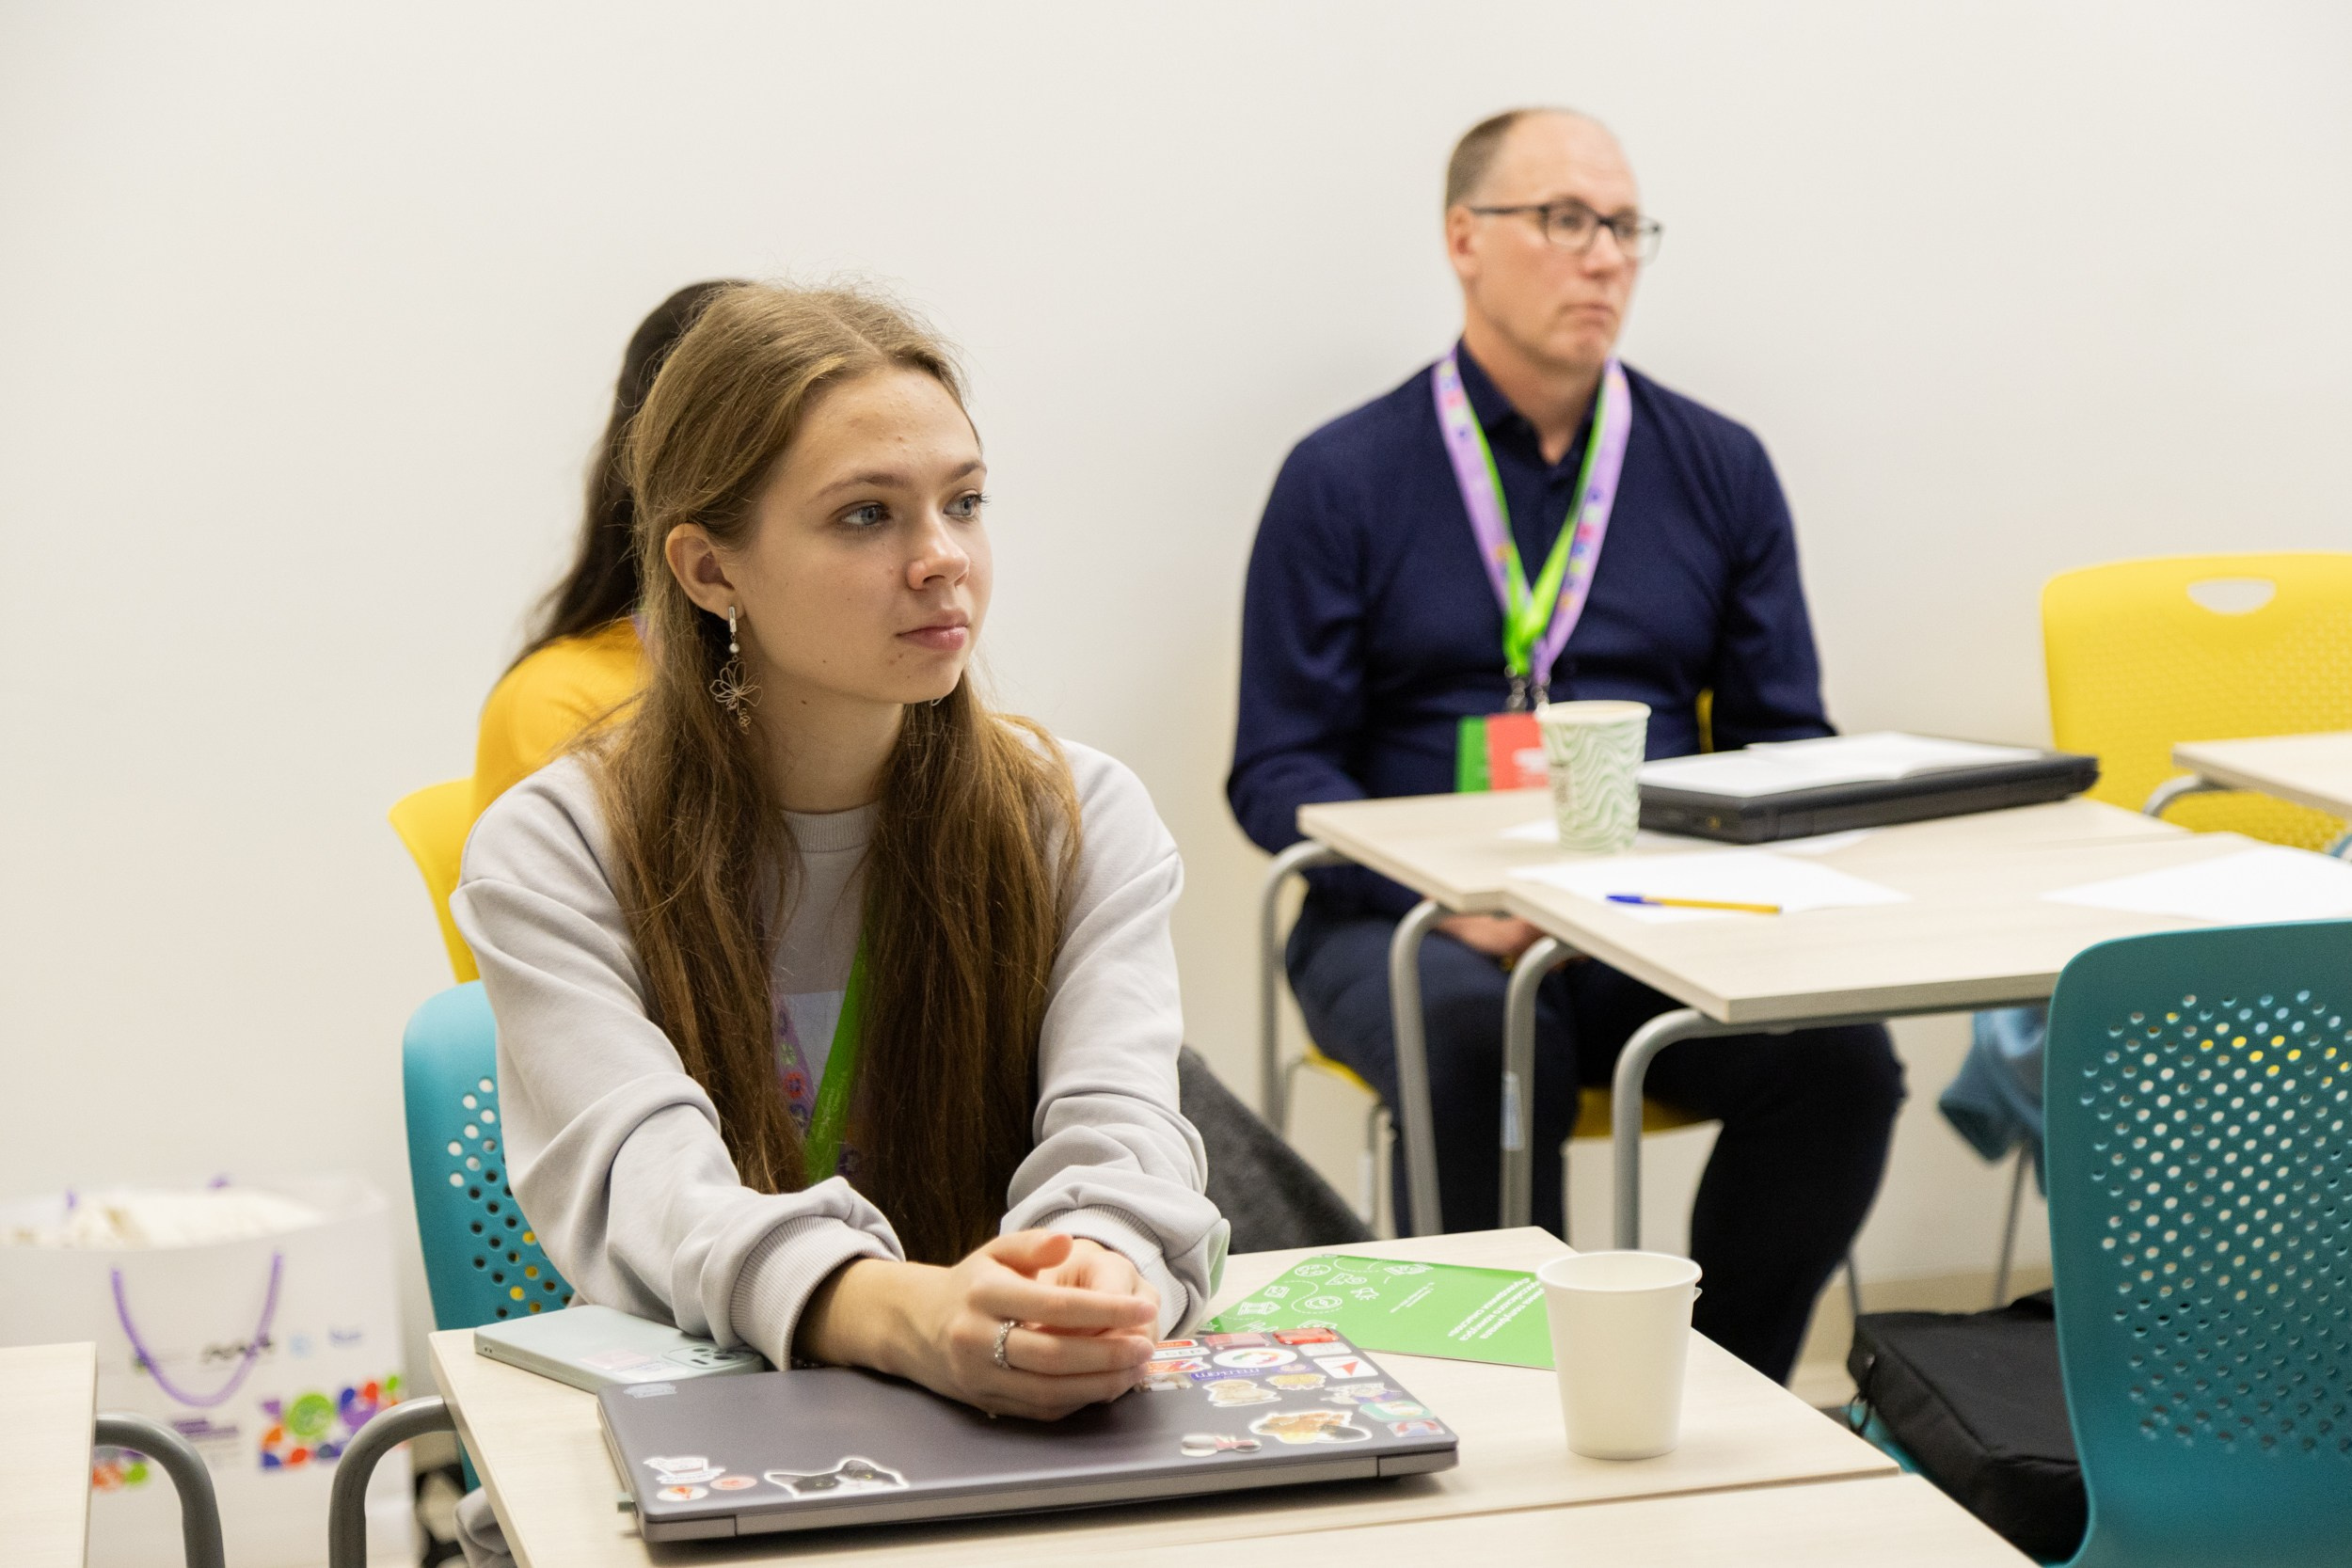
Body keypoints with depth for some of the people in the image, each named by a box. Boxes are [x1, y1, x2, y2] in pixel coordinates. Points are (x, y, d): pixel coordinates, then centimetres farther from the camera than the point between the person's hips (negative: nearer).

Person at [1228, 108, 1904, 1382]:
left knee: (1839, 1051, -26)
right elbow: (1276, 770, 0)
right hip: (1415, 927, -3)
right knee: (1485, 1048, -36)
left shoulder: (1718, 467, 14)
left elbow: (1784, 740, 14)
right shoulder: (1343, 478, 4)